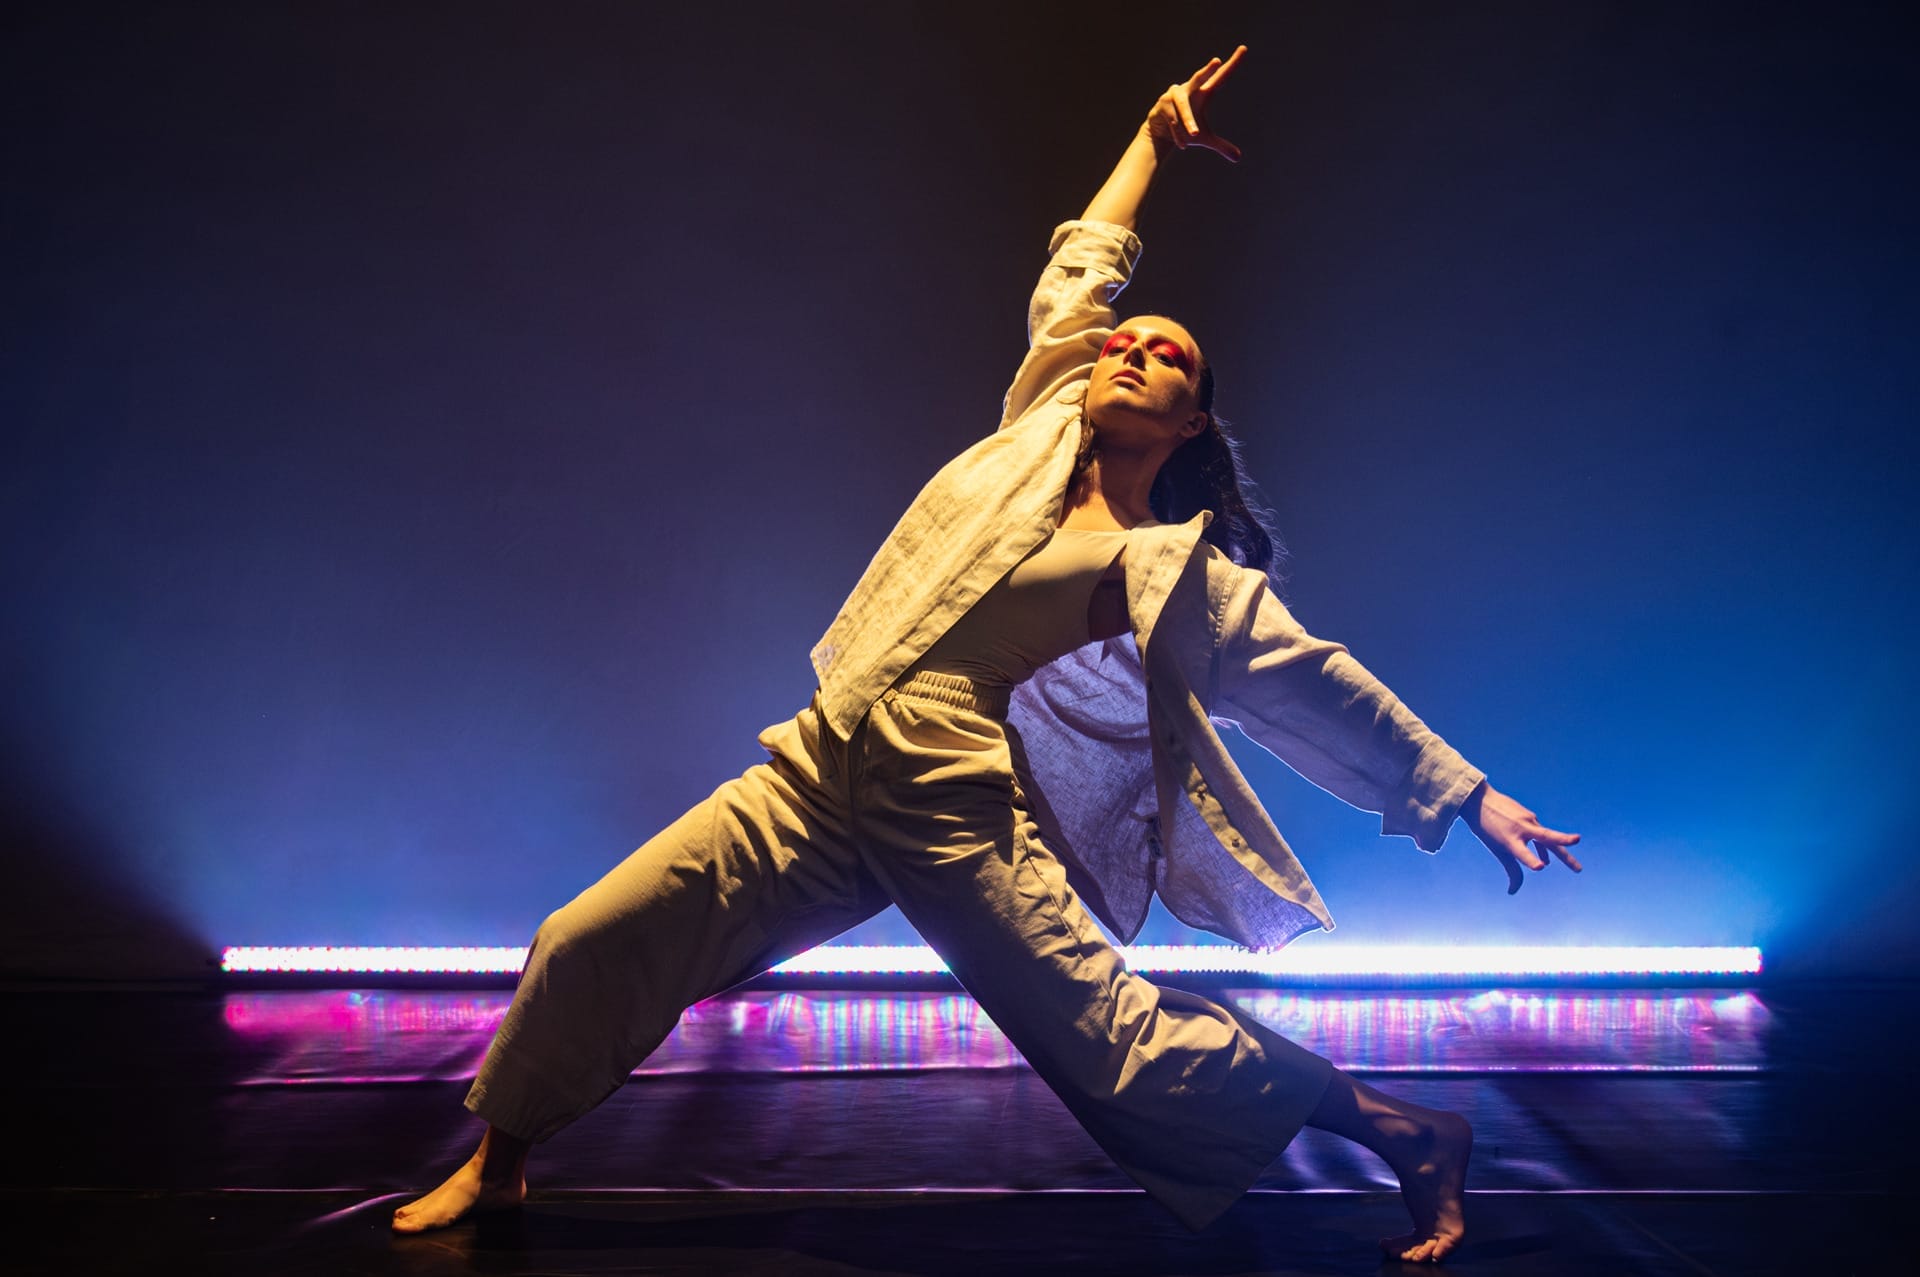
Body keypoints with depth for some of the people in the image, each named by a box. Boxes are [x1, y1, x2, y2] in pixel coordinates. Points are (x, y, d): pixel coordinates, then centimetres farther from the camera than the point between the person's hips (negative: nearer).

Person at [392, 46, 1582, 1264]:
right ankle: (498, 1163, 26)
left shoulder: (1179, 572, 2)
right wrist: (1153, 141, 26)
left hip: (958, 816, -4)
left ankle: (1408, 1133, 8)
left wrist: (1472, 798, 2)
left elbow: (1318, 684, 3)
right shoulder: (1045, 425, 14)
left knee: (1124, 1050, -10)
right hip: (821, 773, 5)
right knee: (586, 946, 0)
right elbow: (1078, 274, 24)